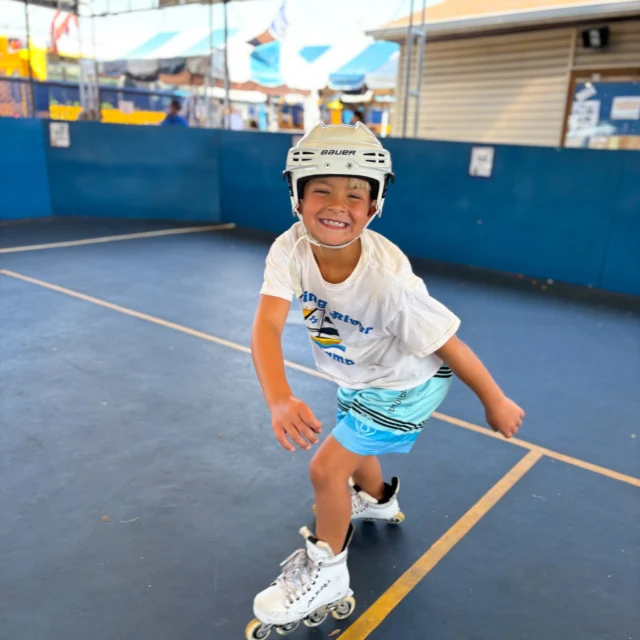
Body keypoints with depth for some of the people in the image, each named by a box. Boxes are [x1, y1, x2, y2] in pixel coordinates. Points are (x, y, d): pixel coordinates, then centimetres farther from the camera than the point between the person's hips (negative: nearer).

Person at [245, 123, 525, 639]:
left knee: (327, 468, -7)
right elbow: (267, 326, -37)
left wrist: (496, 401, -13)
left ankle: (327, 575, 21)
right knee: (353, 446, 29)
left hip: (405, 384, -6)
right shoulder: (290, 250, -26)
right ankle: (378, 501, 64)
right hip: (357, 377, 6)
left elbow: (448, 345, -26)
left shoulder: (388, 279, -38)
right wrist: (279, 399, -54)